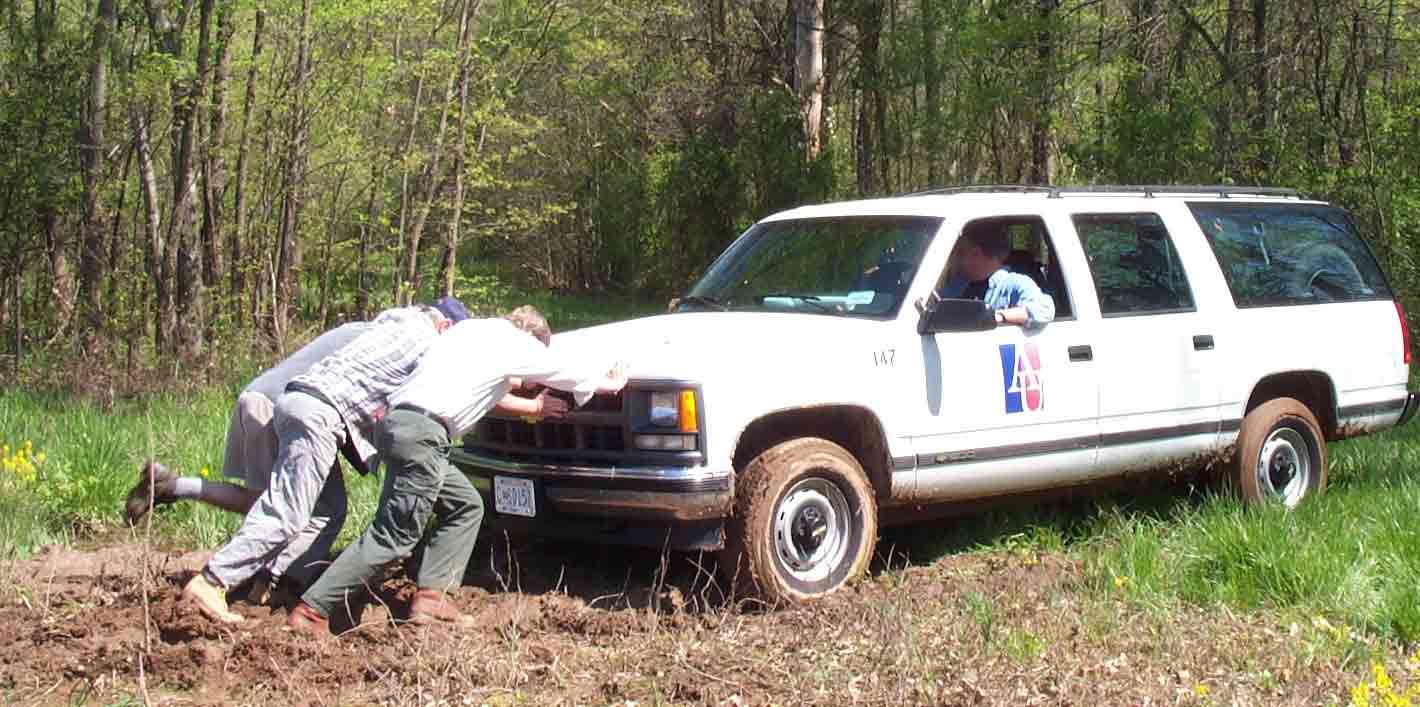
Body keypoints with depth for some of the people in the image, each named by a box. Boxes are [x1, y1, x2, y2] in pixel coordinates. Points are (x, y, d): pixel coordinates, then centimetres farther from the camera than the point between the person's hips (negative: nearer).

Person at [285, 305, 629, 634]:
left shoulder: (471, 329, 26)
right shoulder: (520, 342, 6)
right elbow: (572, 379, 22)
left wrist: (533, 406, 49)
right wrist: (609, 383, 41)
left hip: (398, 420, 9)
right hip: (422, 433, -9)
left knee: (466, 506, 19)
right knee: (393, 535, -8)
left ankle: (431, 597, 12)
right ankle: (312, 611, -11)